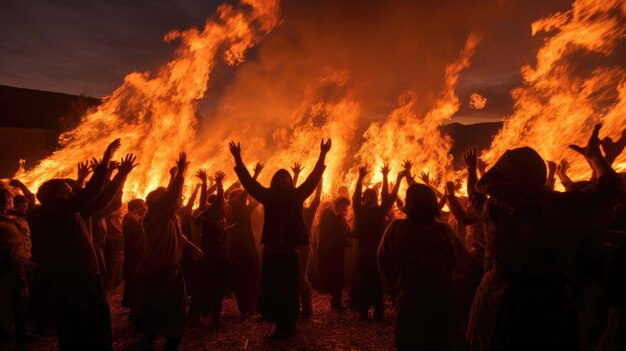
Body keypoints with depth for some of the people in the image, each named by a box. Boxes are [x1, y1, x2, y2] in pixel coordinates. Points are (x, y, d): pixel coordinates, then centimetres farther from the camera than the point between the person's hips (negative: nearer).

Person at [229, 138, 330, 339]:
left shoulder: (296, 196, 4)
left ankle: (289, 326, 20)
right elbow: (249, 182, 4)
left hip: (290, 252, -1)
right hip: (271, 251, 1)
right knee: (271, 290, 6)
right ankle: (280, 326, 22)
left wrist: (323, 155, -4)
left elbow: (313, 178, 1)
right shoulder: (269, 196, 5)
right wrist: (238, 159, -1)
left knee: (289, 290, 5)